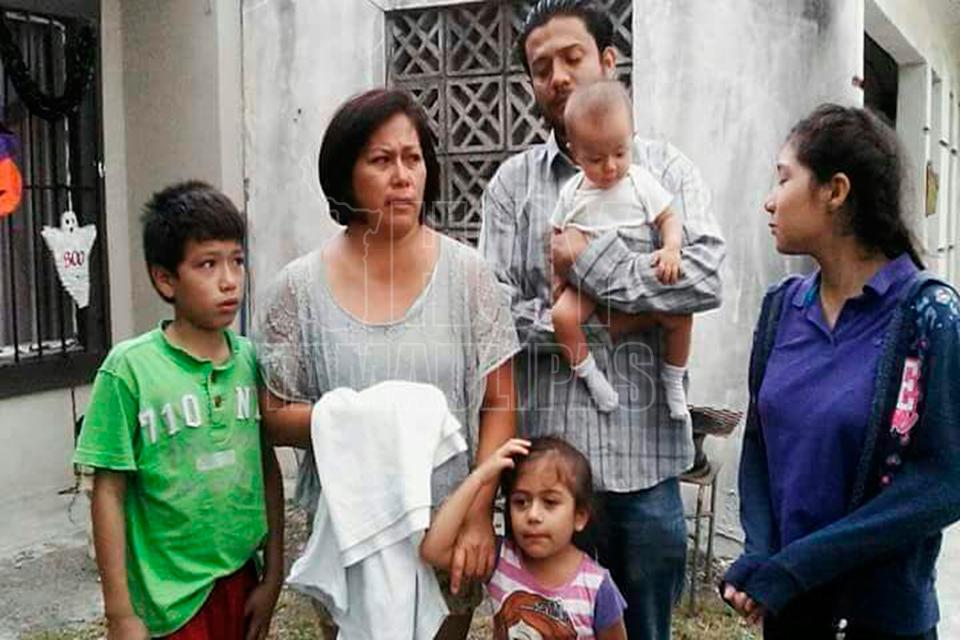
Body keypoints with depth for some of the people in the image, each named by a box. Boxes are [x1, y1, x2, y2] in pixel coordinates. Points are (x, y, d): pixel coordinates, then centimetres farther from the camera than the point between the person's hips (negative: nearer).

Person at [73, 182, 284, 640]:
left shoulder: (250, 359, -2)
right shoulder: (130, 369, -12)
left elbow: (268, 470, 5)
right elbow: (109, 493, -8)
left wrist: (272, 576, 7)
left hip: (243, 582, 4)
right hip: (171, 600, -3)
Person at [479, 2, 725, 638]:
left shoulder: (665, 168, 3)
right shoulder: (513, 181, 4)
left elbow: (705, 277, -12)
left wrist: (592, 262, -13)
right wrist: (598, 326, -11)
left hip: (645, 451, 0)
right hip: (545, 450, 0)